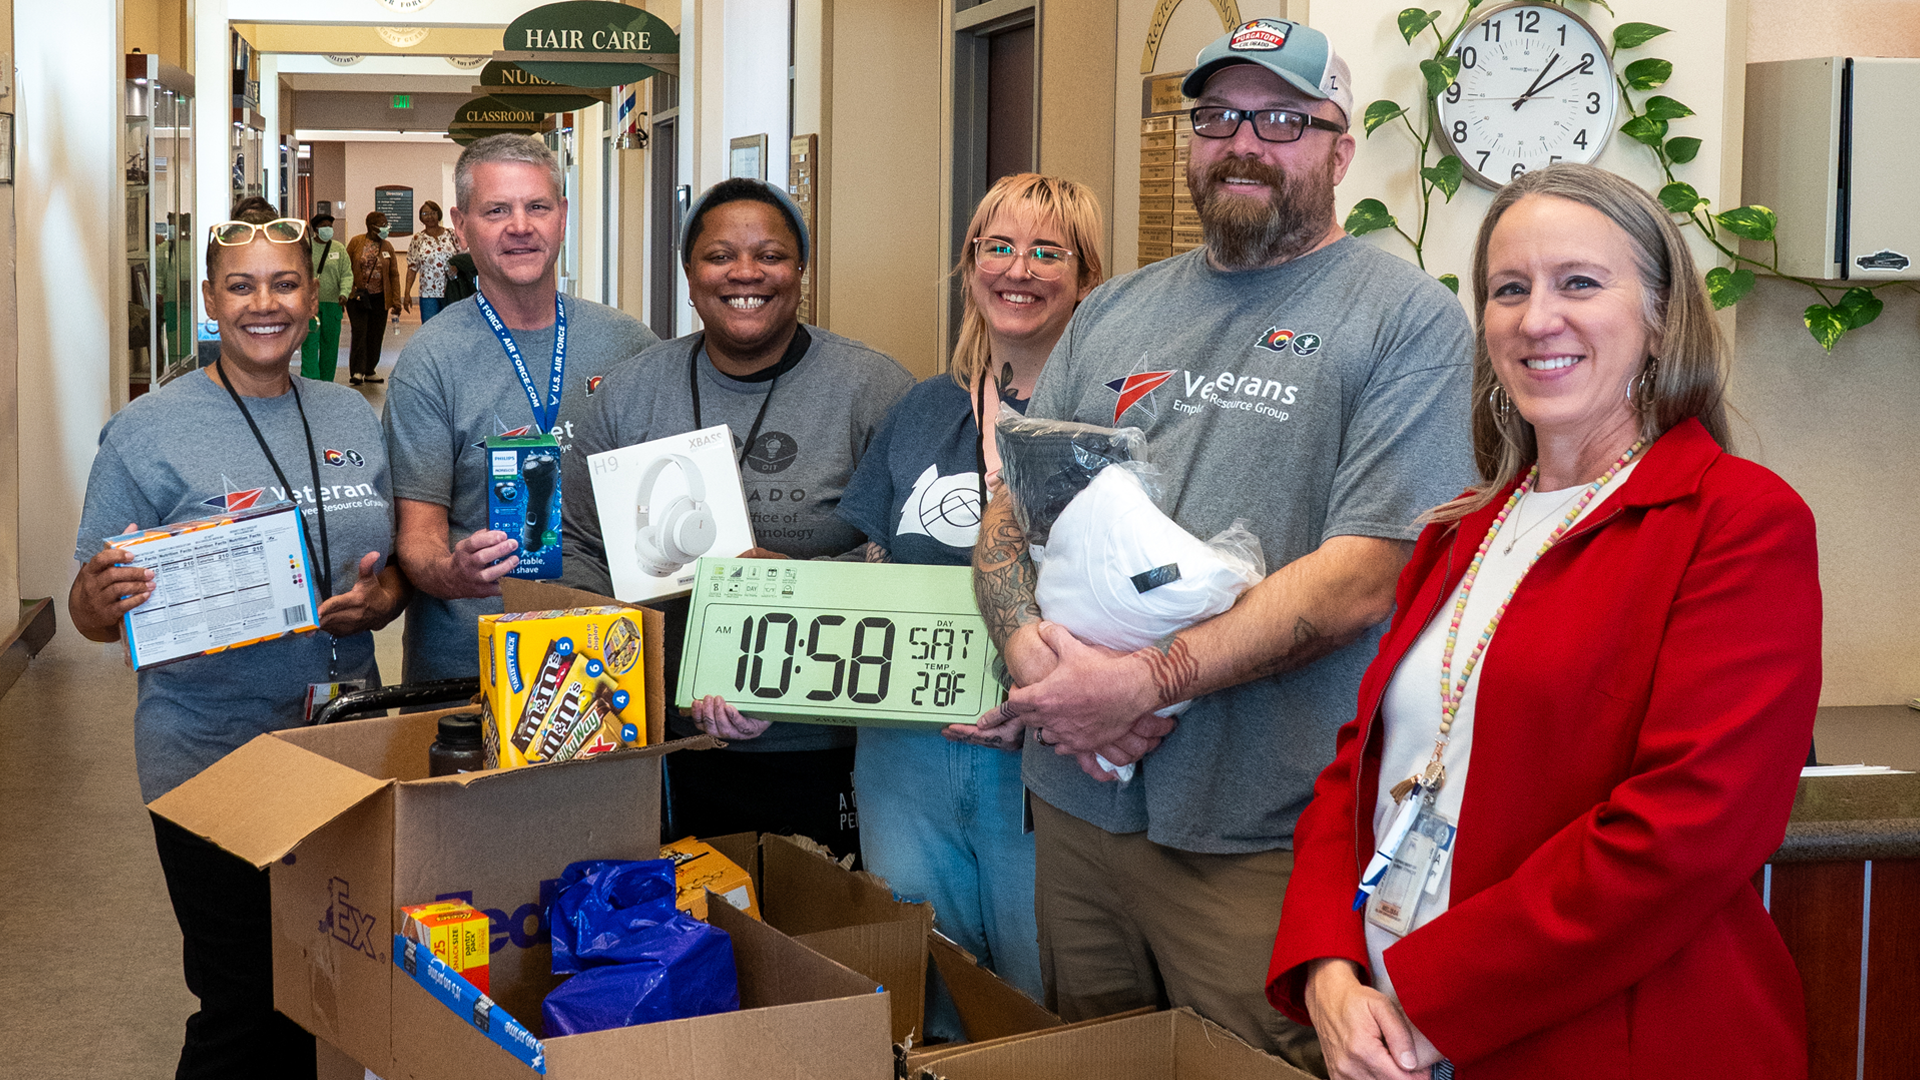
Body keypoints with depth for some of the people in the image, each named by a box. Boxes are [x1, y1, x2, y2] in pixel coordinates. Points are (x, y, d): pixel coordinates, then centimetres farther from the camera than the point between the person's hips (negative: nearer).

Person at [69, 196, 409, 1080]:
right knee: (244, 1008, 2)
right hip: (209, 764, -4)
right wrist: (104, 598, -26)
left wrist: (378, 600, -7)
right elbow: (88, 615, -4)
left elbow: (398, 567, 15)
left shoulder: (352, 418, 8)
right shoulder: (150, 431, -5)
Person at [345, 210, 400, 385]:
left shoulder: (387, 247, 8)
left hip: (379, 298, 4)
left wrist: (396, 300, 3)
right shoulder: (356, 242, -1)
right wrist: (344, 293, -5)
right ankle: (357, 371, -10)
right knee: (360, 332, -10)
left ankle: (370, 371, 17)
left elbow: (394, 274, 9)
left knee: (376, 335, 6)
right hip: (358, 297, -3)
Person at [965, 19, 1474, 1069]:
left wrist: (1147, 679, -21)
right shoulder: (1114, 311, 13)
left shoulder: (1407, 318, -5)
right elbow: (1010, 516, 11)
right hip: (1077, 802, 6)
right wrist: (1038, 660, -10)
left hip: (1260, 841, -5)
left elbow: (1361, 578, -15)